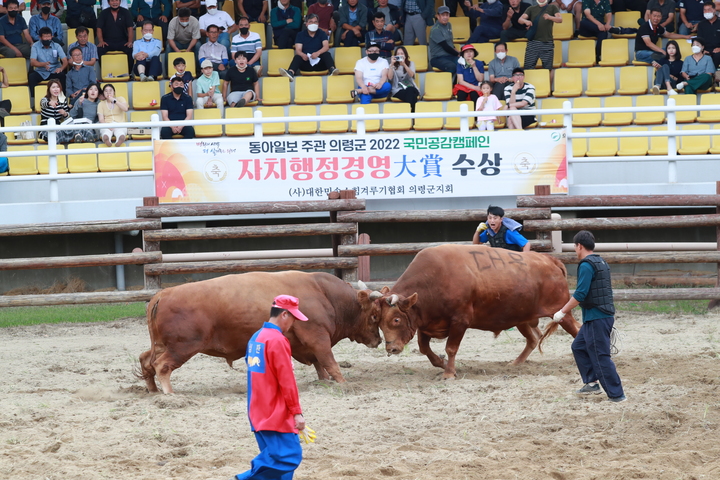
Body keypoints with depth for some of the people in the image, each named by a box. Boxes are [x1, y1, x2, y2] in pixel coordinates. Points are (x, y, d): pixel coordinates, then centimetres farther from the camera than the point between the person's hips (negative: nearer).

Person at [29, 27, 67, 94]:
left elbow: (65, 61, -9)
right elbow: (32, 62, -13)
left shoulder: (57, 46, 0)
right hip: (40, 72, 0)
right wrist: (43, 64, -35)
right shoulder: (35, 46, -3)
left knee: (61, 75, -32)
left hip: (54, 71, 0)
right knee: (31, 77, -30)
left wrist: (61, 68, -34)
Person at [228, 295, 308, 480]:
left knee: (274, 458, 10)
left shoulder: (256, 338, 14)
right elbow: (286, 380, -17)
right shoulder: (278, 340, -14)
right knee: (289, 456, -11)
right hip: (276, 415, -10)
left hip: (259, 414, 10)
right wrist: (296, 412, -14)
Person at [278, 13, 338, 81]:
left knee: (327, 54, -27)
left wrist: (318, 53, -31)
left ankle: (332, 70, -54)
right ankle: (291, 73, -59)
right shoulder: (301, 35, 9)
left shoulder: (322, 33, 9)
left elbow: (326, 47, -8)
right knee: (297, 57, -30)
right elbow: (298, 50, -4)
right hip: (306, 63, 0)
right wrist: (303, 55, -30)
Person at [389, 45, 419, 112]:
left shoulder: (411, 63, 15)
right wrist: (392, 64, -13)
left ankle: (410, 111, -47)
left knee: (410, 90, -38)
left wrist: (404, 64, -21)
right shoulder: (393, 65, 14)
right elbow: (390, 78, -5)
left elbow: (411, 75, -7)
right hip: (398, 90, -1)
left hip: (410, 87, 1)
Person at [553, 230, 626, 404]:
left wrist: (562, 312, -12)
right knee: (579, 346, 20)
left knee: (600, 356, -6)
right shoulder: (602, 263, 15)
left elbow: (580, 294, -20)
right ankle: (591, 382, 21)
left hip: (597, 318, -10)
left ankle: (616, 394, -6)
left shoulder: (586, 266, -15)